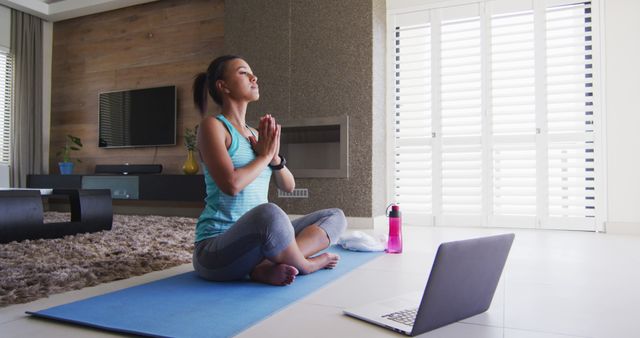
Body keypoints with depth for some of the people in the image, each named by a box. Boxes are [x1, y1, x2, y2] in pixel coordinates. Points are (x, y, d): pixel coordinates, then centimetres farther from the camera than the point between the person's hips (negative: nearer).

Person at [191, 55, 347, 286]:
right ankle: (306, 265, -9)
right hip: (216, 248, -8)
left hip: (258, 240, 8)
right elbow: (231, 184, -21)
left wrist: (275, 157, -4)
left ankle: (269, 266, -19)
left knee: (336, 217, 2)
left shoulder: (256, 134, 14)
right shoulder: (213, 125, -6)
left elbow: (288, 186, 15)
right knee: (268, 213, -39)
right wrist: (264, 155, -6)